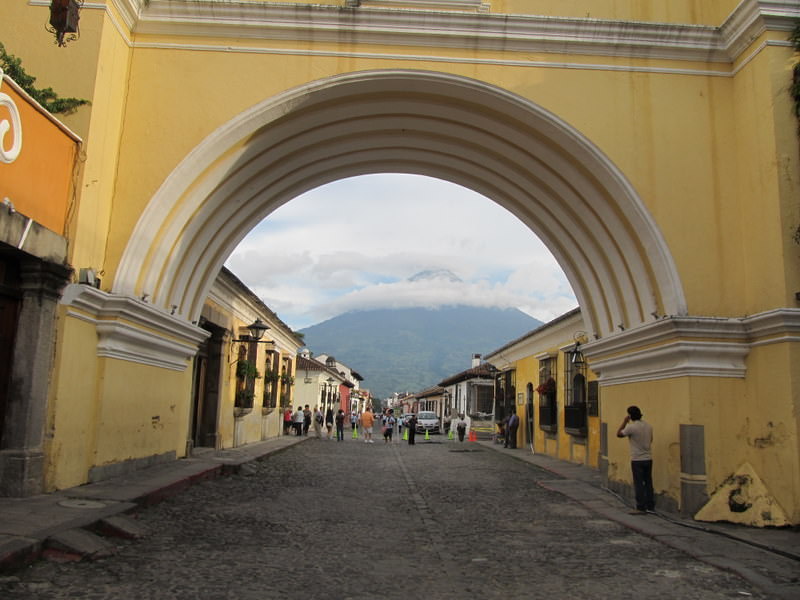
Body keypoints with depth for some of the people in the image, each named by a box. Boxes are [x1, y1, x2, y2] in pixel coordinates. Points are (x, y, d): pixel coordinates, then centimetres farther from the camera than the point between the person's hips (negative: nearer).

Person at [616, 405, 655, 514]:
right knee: (648, 483, 13)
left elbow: (619, 434, -5)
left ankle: (641, 508, 3)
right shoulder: (648, 425, 4)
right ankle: (650, 506, 18)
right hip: (648, 458, 6)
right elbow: (651, 439, 16)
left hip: (637, 460, -6)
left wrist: (624, 422, 1)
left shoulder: (631, 427, -18)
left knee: (639, 484, 0)